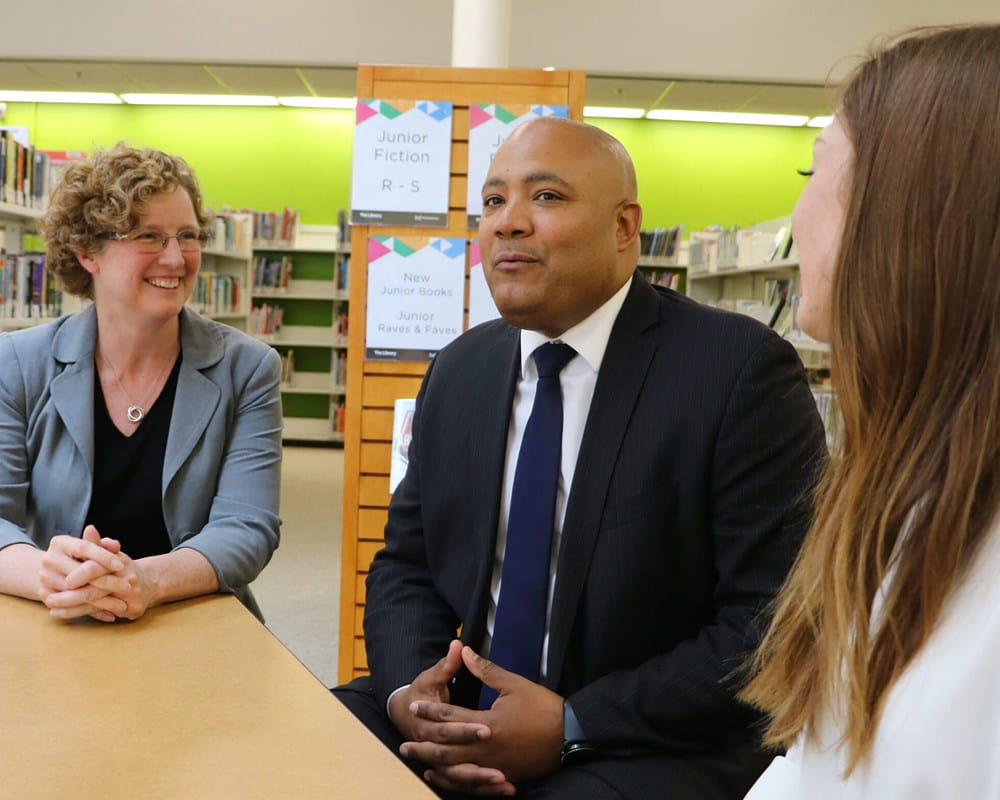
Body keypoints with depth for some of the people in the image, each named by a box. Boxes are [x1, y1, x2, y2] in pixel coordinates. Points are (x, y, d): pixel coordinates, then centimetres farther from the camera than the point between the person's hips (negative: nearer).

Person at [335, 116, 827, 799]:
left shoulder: (742, 368, -12)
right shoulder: (458, 370, 6)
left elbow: (777, 622, -15)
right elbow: (406, 562, 11)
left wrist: (572, 726, -18)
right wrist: (407, 689, -10)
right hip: (467, 714, 6)